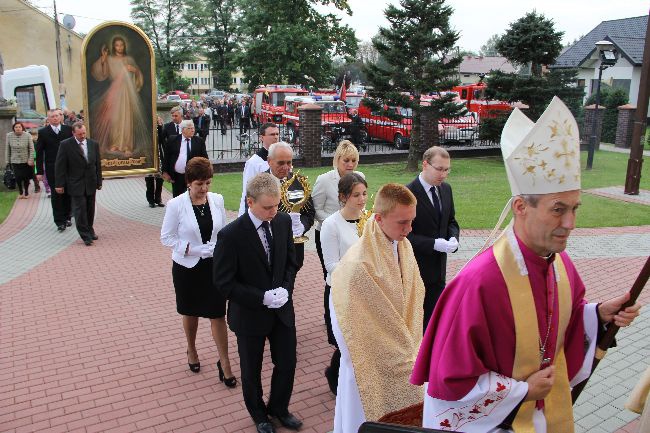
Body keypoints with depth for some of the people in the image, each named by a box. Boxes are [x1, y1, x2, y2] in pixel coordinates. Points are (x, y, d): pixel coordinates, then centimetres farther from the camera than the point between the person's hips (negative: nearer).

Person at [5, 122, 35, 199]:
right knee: (18, 177, -4)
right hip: (15, 161, 1)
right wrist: (7, 160, 4)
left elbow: (31, 149, -6)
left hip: (26, 161, -1)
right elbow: (7, 149, 4)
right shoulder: (9, 135, -3)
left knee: (26, 178, 6)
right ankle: (21, 192, 19)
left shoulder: (27, 135, -9)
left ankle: (26, 192, 26)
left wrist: (31, 160, -10)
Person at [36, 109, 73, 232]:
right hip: (52, 169, -1)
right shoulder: (43, 132, 1)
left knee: (68, 193, 8)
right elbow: (39, 153, 2)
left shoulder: (68, 129, 4)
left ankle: (67, 217, 22)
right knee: (56, 194, 0)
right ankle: (59, 221, 3)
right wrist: (39, 171, -3)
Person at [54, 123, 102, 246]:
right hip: (76, 184, -4)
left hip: (91, 183, 4)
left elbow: (98, 164, 9)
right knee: (80, 209, -5)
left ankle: (90, 230, 30)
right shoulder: (66, 145, -7)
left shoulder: (94, 144, 4)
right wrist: (59, 184, -8)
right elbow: (60, 166, -6)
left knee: (90, 209, 12)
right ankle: (86, 236, 1)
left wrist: (99, 181, 9)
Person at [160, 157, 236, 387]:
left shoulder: (217, 199, -5)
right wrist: (190, 249, -19)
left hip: (214, 265, 1)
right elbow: (166, 237, -7)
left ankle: (224, 363, 13)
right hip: (187, 267, -1)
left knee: (218, 314, 0)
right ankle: (192, 350, 43)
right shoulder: (176, 205, -14)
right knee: (191, 312, 18)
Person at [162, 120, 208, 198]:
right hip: (176, 177, 1)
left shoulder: (199, 141, 4)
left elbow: (204, 158, 5)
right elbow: (166, 158, 6)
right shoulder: (172, 141, 3)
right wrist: (165, 172, 1)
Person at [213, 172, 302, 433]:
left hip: (282, 309, 4)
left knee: (287, 363, 15)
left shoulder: (283, 221, -8)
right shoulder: (231, 234, -24)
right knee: (251, 370, 17)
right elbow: (224, 282, -18)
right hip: (250, 314, -4)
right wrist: (262, 298, -23)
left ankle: (278, 407, 44)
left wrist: (285, 289, -11)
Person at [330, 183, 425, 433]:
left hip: (400, 355, 7)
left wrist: (409, 346, 3)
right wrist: (406, 355, -10)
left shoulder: (404, 246, -6)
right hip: (374, 363, -7)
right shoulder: (359, 265, -30)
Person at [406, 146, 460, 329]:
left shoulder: (446, 189, 5)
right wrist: (434, 244, -25)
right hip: (415, 269, -6)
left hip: (438, 267, 7)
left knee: (434, 317, 16)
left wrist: (453, 238, -7)